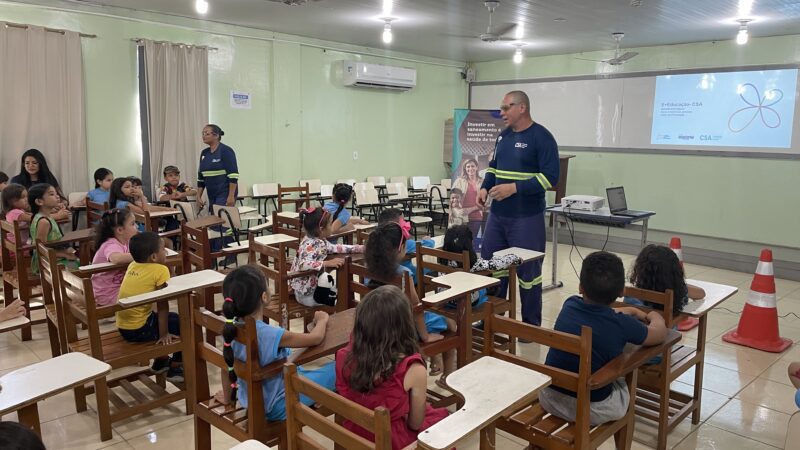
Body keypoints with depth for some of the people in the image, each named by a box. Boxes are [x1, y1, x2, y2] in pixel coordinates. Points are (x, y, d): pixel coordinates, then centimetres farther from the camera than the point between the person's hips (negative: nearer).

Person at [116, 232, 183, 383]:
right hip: (139, 329, -8)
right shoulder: (160, 270, -15)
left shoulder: (132, 266, 6)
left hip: (123, 327, 8)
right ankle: (175, 368, 11)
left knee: (173, 318, 27)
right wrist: (164, 334, -12)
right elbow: (162, 305, -16)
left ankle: (160, 360, 36)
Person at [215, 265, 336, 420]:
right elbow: (316, 338, -22)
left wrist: (228, 397, 20)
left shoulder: (232, 328, -12)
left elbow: (227, 366, 2)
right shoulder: (270, 334, -34)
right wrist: (322, 320, 0)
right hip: (278, 406, -8)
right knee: (336, 369, -1)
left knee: (292, 357, 30)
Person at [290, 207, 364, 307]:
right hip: (306, 293, -9)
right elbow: (303, 265, -41)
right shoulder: (311, 245, -26)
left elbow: (336, 248, 11)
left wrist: (360, 248, 7)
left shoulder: (319, 241, 1)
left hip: (312, 287, 9)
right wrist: (328, 263, -46)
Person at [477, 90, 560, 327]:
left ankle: (531, 324, 19)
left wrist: (514, 188, -22)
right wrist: (485, 187, 3)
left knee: (528, 270, 4)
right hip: (497, 214, 7)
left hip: (527, 218, -7)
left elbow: (550, 177, -17)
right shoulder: (504, 135, 11)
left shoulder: (542, 137, -10)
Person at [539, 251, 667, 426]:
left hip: (549, 399, 3)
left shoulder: (569, 305, -5)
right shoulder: (623, 325, -17)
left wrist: (632, 311, 31)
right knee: (627, 383, 26)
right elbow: (660, 334, 4)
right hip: (591, 410, -3)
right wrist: (655, 316, 25)